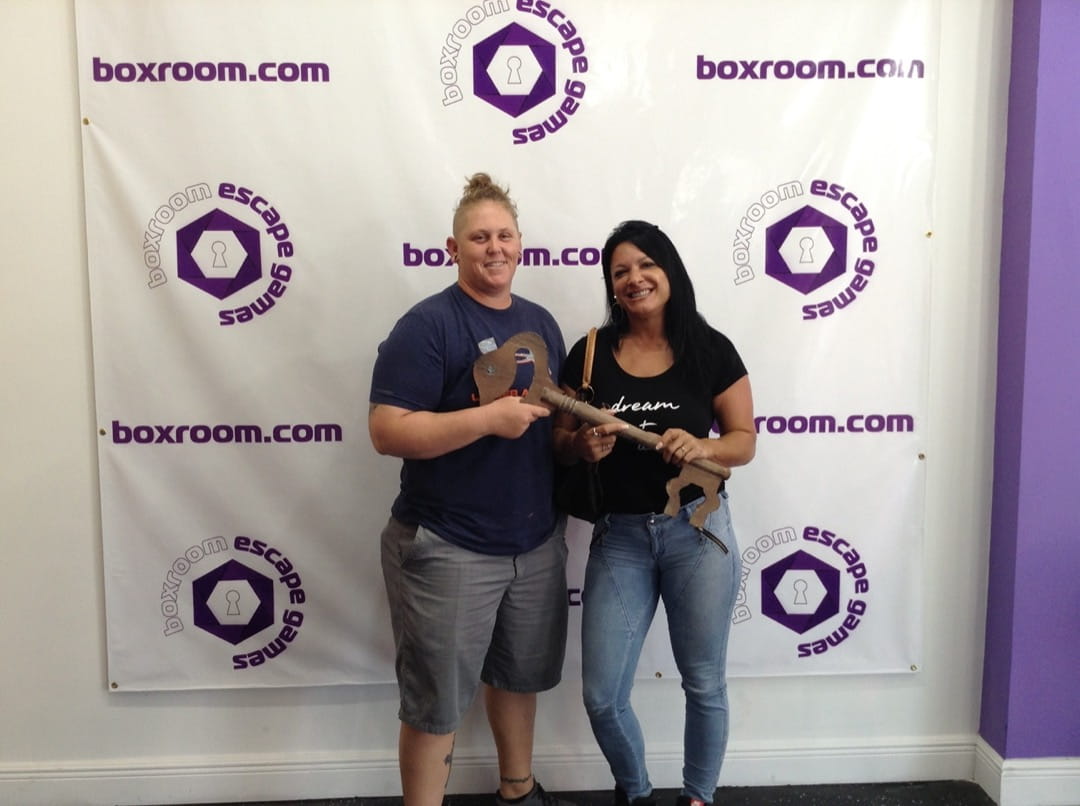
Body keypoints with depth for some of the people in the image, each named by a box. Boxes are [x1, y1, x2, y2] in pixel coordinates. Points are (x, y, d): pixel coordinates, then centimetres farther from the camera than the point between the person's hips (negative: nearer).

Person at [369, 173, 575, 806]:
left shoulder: (541, 322, 8)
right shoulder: (428, 325, -14)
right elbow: (387, 431, -21)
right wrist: (489, 419, -28)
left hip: (538, 542, 7)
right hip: (448, 549, -7)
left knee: (521, 674, 23)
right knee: (437, 701, 6)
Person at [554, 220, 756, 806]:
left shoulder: (710, 349, -3)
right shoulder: (590, 353, 0)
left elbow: (745, 440, 0)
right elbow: (560, 444, 5)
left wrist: (702, 447, -20)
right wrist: (584, 445, -18)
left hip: (696, 529, -1)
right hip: (618, 536, 1)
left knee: (703, 682, 13)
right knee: (602, 696, 4)